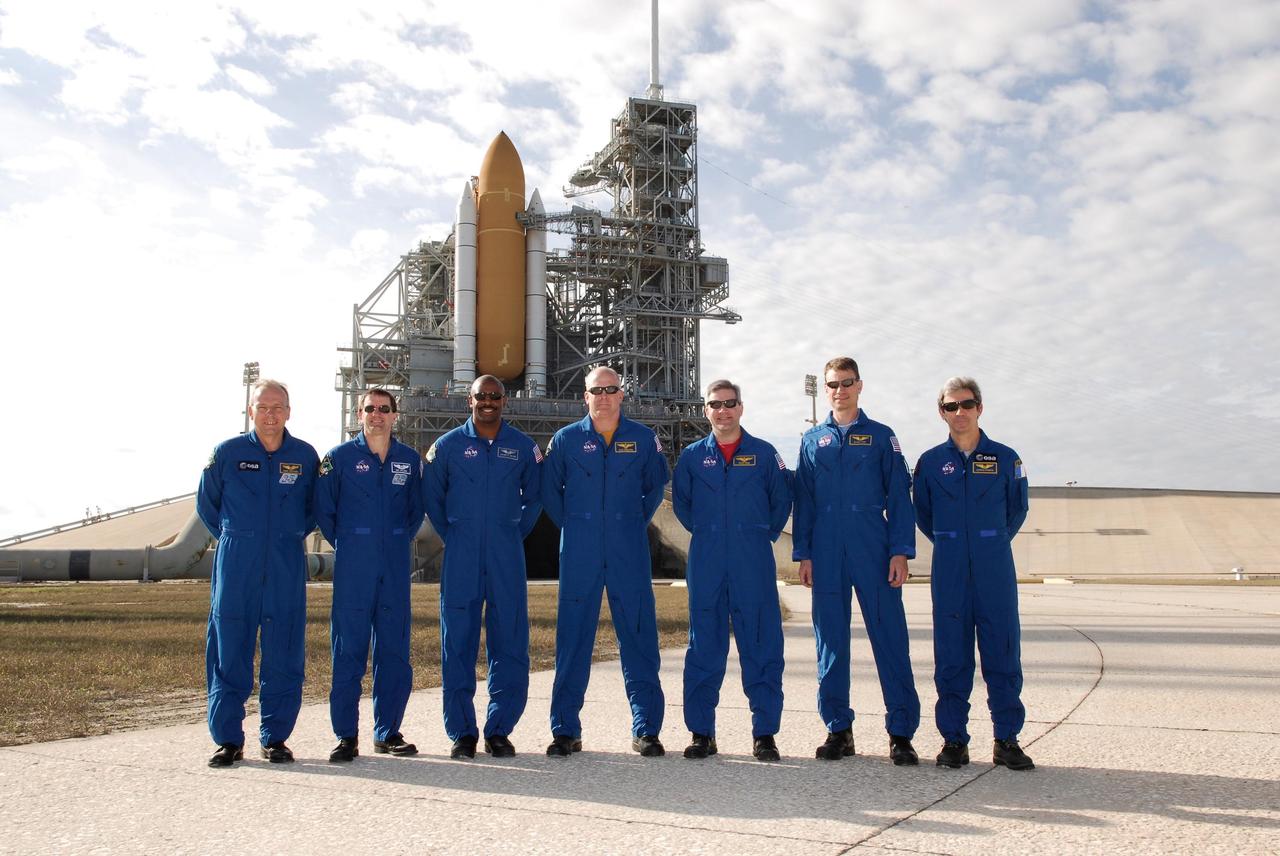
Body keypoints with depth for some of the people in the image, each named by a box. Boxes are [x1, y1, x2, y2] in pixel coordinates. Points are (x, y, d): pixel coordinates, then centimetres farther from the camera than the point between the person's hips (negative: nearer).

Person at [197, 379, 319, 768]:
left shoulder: (305, 456, 4)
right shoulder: (227, 453, 2)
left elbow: (314, 506, 19)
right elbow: (206, 504, 16)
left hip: (287, 568, 1)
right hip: (235, 565, 0)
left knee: (284, 654, 3)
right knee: (228, 652, 1)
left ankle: (275, 738, 13)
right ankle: (228, 739, 12)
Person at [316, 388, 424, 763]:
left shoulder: (410, 460, 8)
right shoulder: (339, 457, 1)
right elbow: (323, 509, 6)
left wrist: (400, 541, 10)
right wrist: (344, 543, 6)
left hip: (396, 567, 3)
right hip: (352, 567, -2)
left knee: (394, 648, 5)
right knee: (348, 650, 0)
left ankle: (387, 732, 15)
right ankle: (346, 735, 8)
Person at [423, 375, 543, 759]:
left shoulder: (523, 447, 7)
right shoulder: (448, 445, 6)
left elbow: (534, 497, 17)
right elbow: (432, 497, 14)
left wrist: (515, 534, 10)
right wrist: (451, 537, 9)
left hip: (507, 557, 1)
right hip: (461, 558, -1)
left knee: (510, 642, 1)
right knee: (457, 642, 0)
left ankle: (499, 730, 12)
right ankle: (461, 732, 10)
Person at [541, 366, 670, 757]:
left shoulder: (644, 439, 5)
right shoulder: (565, 439, 4)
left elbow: (656, 486, 17)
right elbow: (549, 490, 13)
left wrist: (637, 522, 11)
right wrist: (572, 526, 9)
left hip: (629, 552, 0)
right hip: (579, 554, 0)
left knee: (639, 636, 1)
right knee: (573, 637, 2)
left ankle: (646, 729, 11)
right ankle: (566, 730, 11)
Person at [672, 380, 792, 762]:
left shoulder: (764, 453, 5)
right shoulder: (691, 456, 8)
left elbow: (781, 501, 13)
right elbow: (681, 501, 20)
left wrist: (763, 535, 8)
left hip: (754, 564, -1)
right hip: (706, 565, 1)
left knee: (762, 646, -1)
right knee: (704, 648, 5)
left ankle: (765, 733, 8)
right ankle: (701, 732, 14)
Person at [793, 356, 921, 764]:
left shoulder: (881, 437, 6)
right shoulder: (812, 440, 12)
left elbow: (899, 496, 3)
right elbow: (803, 500, 11)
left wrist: (900, 551, -6)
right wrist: (803, 554, 4)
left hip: (874, 553, -2)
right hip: (826, 556, 2)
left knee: (890, 637, -3)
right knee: (830, 640, 6)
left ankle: (901, 732, 5)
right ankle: (838, 728, 16)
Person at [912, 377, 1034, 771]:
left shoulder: (1005, 458, 4)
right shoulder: (930, 462, 5)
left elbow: (1018, 509, 16)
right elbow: (922, 514, 15)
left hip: (995, 568, 0)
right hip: (949, 571, 0)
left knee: (1003, 652, 2)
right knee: (951, 656, 3)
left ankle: (1006, 740, 12)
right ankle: (953, 739, 12)